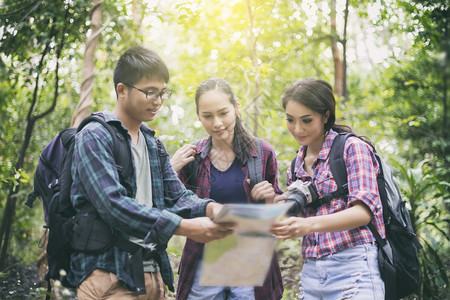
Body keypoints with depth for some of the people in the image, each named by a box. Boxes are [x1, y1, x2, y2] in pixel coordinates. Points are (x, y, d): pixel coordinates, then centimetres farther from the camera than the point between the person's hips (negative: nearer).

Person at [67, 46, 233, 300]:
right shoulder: (94, 137, -10)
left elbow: (177, 196, 11)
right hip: (110, 276, -7)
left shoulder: (152, 143, 15)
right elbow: (113, 204, -22)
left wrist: (209, 208, -13)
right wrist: (185, 227, -27)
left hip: (154, 273, 7)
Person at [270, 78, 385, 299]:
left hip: (353, 267, -6)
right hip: (312, 271, 6)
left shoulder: (352, 148, -5)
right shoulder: (296, 166, 14)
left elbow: (363, 212, -15)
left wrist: (310, 224, -29)